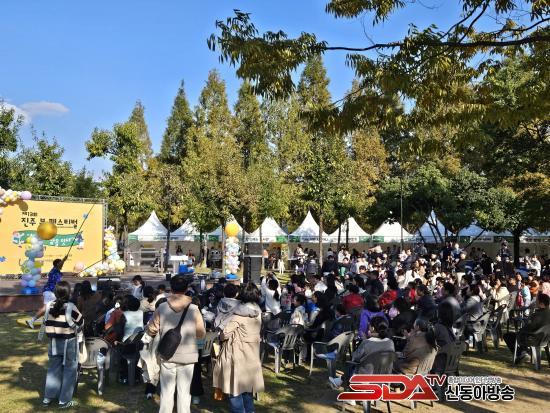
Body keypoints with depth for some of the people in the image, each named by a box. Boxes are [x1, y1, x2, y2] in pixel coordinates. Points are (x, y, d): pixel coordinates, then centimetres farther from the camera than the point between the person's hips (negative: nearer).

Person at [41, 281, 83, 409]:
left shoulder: (49, 306, -3)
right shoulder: (70, 307, -18)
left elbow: (46, 323, 6)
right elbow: (80, 322, -7)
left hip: (54, 342, 5)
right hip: (68, 342, -5)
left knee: (53, 368, 18)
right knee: (69, 369, 6)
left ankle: (48, 397, 24)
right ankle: (64, 400, 10)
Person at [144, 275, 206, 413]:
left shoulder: (162, 308, -7)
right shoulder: (194, 309, -9)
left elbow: (152, 329, 1)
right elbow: (201, 334, -2)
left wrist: (146, 339, 23)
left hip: (167, 355, 1)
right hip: (187, 356, -1)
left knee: (166, 391, 12)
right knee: (184, 391, 9)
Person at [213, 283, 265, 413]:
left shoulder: (240, 312, -19)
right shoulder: (257, 311, 2)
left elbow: (226, 333, -20)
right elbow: (256, 331, 6)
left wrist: (221, 337, 2)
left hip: (238, 354, -7)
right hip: (252, 353, 7)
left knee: (235, 387, 4)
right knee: (247, 385, 20)